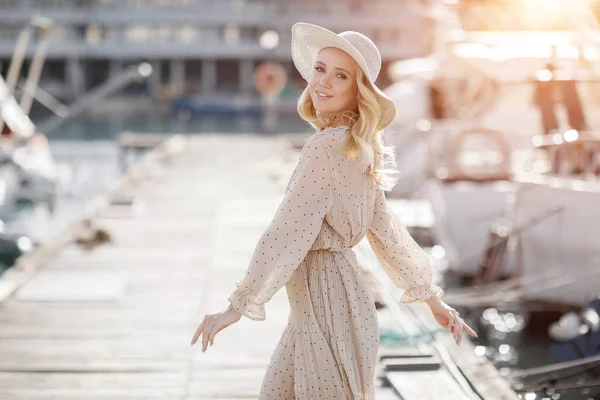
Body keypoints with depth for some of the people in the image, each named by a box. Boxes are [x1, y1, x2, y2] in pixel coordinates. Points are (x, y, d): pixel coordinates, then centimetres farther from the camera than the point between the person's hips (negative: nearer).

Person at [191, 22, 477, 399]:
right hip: (314, 300, 9)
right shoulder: (357, 149, 10)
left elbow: (289, 231, -21)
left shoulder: (329, 145, -18)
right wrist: (433, 298, 18)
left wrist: (237, 306, -17)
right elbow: (385, 229, 14)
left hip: (328, 296, -9)